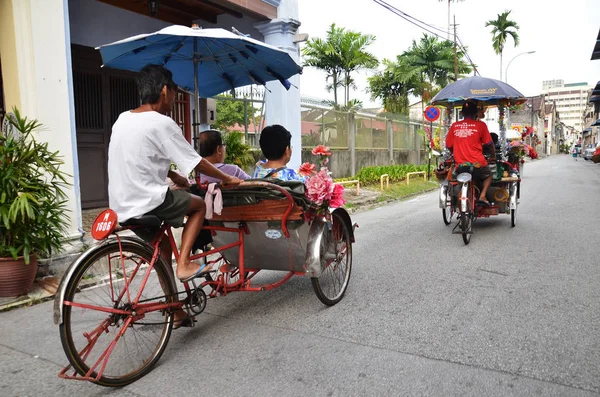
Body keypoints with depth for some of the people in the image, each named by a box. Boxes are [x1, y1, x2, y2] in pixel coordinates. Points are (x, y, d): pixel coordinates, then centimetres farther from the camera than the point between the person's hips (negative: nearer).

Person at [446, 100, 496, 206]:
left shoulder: (454, 126, 7)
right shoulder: (480, 125, 0)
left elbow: (449, 146, 12)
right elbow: (489, 144, 7)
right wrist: (493, 157, 24)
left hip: (460, 165, 2)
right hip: (477, 164, -2)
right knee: (488, 175, 27)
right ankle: (482, 196, 6)